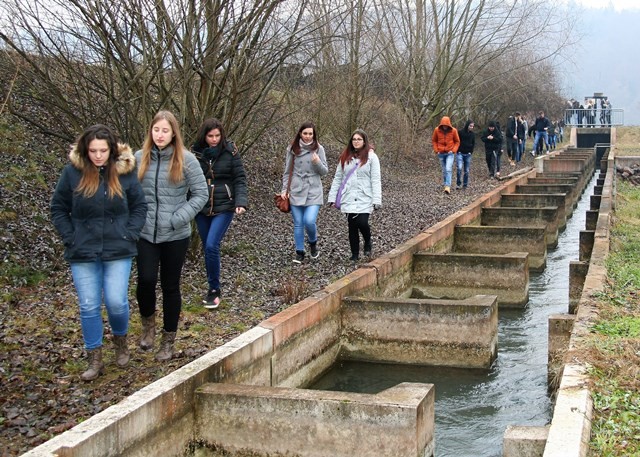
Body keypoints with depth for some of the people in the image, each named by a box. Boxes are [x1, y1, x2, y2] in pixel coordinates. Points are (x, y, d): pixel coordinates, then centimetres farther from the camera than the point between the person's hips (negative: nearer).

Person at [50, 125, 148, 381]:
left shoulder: (125, 171, -3)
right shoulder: (73, 172, -5)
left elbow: (139, 206, 6)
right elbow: (58, 208, 4)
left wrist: (130, 235, -5)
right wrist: (70, 238, -4)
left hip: (118, 251, 0)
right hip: (83, 253, 0)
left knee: (116, 302, -4)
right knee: (89, 306, 4)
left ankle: (120, 341, 27)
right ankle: (94, 360, 17)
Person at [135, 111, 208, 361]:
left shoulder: (186, 159, -6)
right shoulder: (140, 158, 0)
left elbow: (201, 193, -4)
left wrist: (178, 218, -13)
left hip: (175, 235, -1)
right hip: (146, 233, 1)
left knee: (170, 286, 8)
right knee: (146, 280, -11)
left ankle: (168, 340, 24)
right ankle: (148, 323, 21)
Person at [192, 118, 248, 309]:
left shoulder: (230, 152, -5)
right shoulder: (196, 152, -1)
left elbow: (240, 179, -4)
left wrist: (241, 202, -17)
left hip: (224, 207, -3)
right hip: (202, 207, 3)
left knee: (211, 245, -16)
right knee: (207, 248, 10)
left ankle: (214, 290, -2)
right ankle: (212, 288, 26)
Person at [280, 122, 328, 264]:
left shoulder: (318, 149, 0)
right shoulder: (292, 149, 3)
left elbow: (325, 172, 3)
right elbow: (287, 171, 10)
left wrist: (318, 163, -16)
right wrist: (284, 190, 5)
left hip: (313, 192, -1)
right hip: (296, 192, 1)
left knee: (309, 221, -14)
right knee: (298, 224, 5)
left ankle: (313, 243, 16)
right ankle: (299, 253, 18)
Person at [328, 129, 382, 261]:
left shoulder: (371, 157, -1)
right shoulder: (345, 157, 10)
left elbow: (375, 180, -5)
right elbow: (337, 178, 11)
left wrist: (376, 200, -11)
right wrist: (332, 197, 6)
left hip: (364, 199, -3)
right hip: (348, 198, 3)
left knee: (362, 223, -15)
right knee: (352, 226, 6)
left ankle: (368, 242, 16)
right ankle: (354, 254, 17)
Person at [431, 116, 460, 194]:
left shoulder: (453, 130, -10)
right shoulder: (437, 130, -7)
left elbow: (457, 141, 2)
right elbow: (434, 141, 7)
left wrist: (453, 150, -9)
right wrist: (436, 150, -2)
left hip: (450, 153, -2)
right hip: (441, 154, 2)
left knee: (448, 169, -15)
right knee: (444, 170, 12)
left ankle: (447, 186, -20)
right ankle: (445, 184, 28)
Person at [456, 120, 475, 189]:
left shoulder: (472, 134, 7)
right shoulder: (460, 132, -5)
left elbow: (473, 144, 16)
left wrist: (470, 152, 5)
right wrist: (458, 150, -5)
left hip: (468, 154, 3)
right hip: (460, 153, -3)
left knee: (466, 170, 4)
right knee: (459, 168, -18)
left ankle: (465, 185, 14)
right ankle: (458, 184, -9)